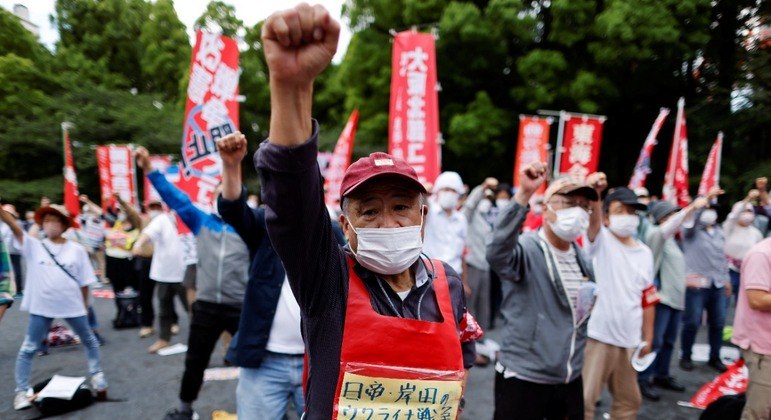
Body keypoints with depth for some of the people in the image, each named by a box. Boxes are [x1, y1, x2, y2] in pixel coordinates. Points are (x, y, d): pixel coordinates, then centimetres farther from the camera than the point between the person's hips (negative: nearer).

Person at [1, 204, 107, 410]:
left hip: (73, 306, 1)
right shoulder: (34, 246, -5)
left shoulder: (77, 250, -5)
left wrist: (84, 306, 4)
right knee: (28, 349, 6)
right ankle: (21, 391, 21)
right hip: (41, 307, 0)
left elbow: (84, 282, 0)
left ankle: (97, 374, 37)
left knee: (89, 341, 16)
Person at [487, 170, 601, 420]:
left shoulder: (582, 255, 7)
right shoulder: (527, 249, -15)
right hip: (523, 378, -6)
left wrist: (590, 301, 2)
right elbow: (496, 253, -40)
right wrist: (523, 195, -45)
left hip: (571, 378, 7)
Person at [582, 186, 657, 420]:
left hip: (630, 340, 6)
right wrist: (594, 193, -46)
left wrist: (648, 337, 12)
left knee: (628, 400, 21)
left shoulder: (645, 253, 9)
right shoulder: (600, 240, -5)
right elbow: (593, 218, -28)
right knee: (583, 400, -2)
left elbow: (648, 299, 14)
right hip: (598, 336, -5)